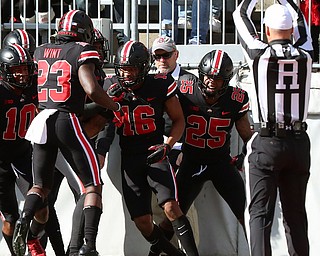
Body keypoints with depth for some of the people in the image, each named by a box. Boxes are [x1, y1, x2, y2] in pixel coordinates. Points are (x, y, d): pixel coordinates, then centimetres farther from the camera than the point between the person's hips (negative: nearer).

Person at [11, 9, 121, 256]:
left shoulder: (40, 52, 11)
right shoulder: (82, 52, -6)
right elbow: (91, 89, -18)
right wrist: (115, 106, -3)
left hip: (41, 122, 5)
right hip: (67, 121, -5)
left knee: (40, 185, 17)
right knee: (93, 185, 4)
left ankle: (24, 221, -12)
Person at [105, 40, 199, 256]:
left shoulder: (159, 86, -6)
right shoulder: (111, 88, 1)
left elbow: (179, 120, 2)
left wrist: (167, 146, -13)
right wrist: (110, 100, -15)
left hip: (155, 154, -3)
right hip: (129, 159, 3)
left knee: (171, 208, -22)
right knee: (142, 223, -3)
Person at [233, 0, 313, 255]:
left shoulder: (260, 53, -6)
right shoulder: (305, 55, 2)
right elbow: (301, 23, 23)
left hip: (267, 143, -3)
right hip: (299, 142, 3)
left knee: (260, 213, -2)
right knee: (295, 213, 11)